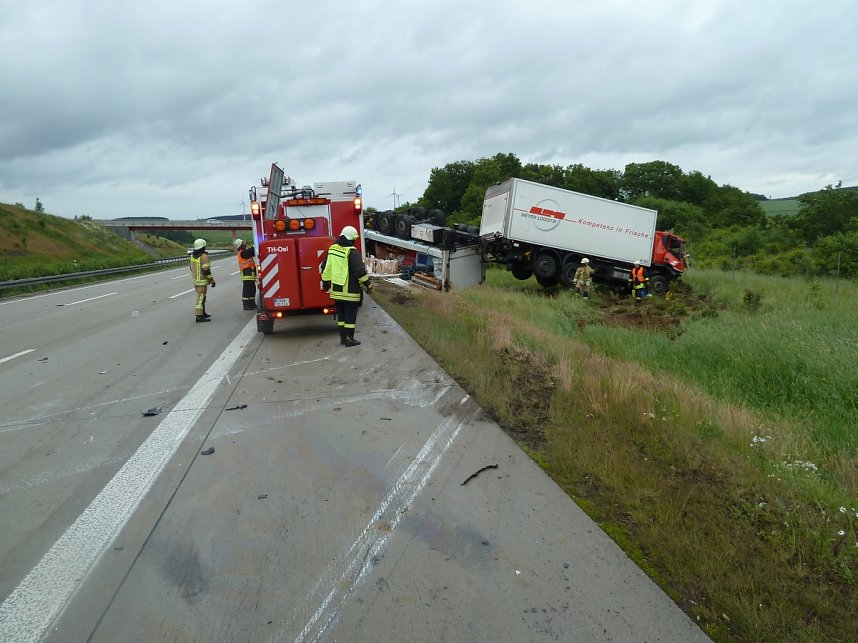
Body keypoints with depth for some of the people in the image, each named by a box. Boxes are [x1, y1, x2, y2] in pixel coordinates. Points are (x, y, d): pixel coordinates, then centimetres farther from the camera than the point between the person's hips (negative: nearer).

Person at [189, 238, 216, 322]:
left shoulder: (192, 255, 8)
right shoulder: (204, 256, -18)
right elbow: (206, 271, -20)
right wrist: (212, 280, -13)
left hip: (195, 279, 9)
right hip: (202, 281, -9)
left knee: (201, 296, 20)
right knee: (200, 298, -8)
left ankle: (203, 313, 28)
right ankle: (199, 316, -10)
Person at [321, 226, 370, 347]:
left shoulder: (332, 249, 8)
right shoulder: (352, 252, -15)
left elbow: (326, 268, 14)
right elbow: (360, 271, -17)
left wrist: (326, 282, 24)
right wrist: (368, 285, -7)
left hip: (336, 290, 7)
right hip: (349, 291, -7)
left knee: (341, 313, 15)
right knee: (350, 314, 1)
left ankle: (343, 337, 21)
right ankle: (349, 339, 3)